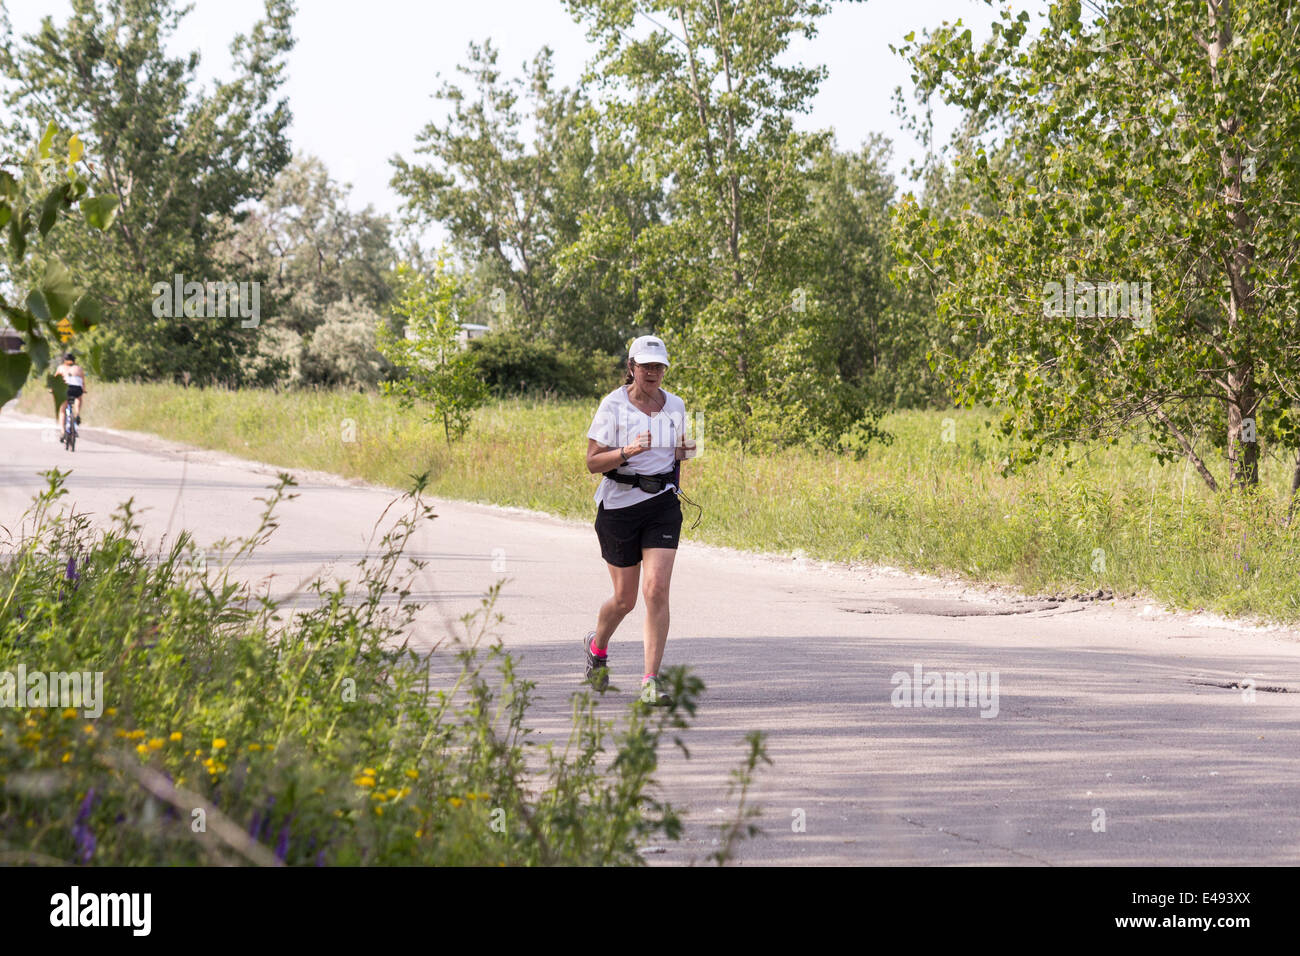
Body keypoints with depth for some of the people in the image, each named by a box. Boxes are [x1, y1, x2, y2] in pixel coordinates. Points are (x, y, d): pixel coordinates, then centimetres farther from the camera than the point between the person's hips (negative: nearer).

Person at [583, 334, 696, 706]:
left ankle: (651, 681, -10)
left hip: (662, 507, 3)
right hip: (619, 505, -3)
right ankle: (597, 647, 40)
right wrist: (627, 452, -26)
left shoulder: (675, 406, 6)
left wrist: (684, 451, -1)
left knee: (657, 590, -13)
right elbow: (593, 462, -9)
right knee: (625, 599, 7)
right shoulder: (613, 405, -7)